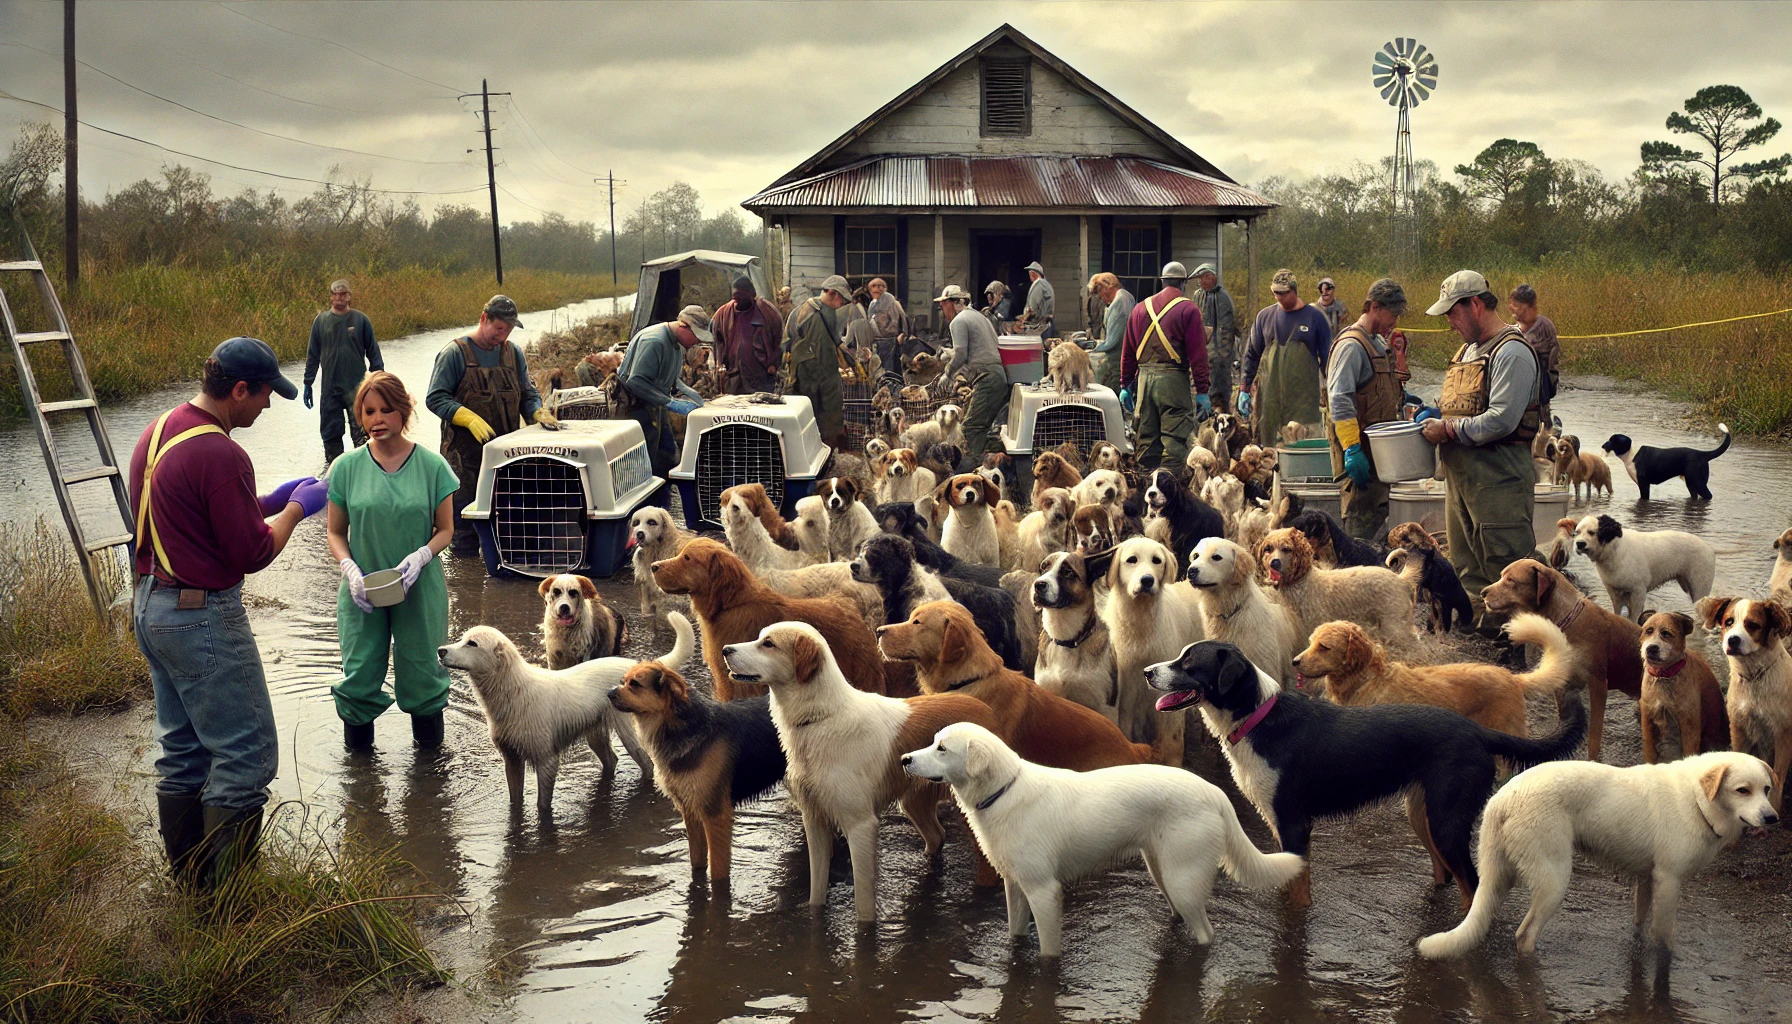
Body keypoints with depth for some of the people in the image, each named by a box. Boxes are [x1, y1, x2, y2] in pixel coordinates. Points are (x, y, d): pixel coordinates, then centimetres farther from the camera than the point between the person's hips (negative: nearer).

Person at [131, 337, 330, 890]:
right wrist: (296, 508, -3)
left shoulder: (159, 431, 9)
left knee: (183, 750, 18)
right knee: (247, 753, -2)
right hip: (203, 616, -10)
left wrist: (269, 500, 14)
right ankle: (227, 888, 2)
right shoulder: (220, 455, -22)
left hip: (151, 606, 10)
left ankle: (188, 876, 28)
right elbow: (252, 553, -17)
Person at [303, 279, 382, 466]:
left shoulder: (360, 320, 0)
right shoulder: (321, 321, 5)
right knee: (330, 429, 9)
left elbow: (373, 352, 6)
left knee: (360, 429, -6)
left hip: (357, 386, -2)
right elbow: (312, 354, 11)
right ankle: (332, 463, 23)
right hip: (329, 386, 2)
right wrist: (308, 383, 10)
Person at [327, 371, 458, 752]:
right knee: (360, 673, 2)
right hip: (363, 591, 1)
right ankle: (358, 735, 29)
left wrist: (420, 557, -18)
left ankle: (427, 719, 36)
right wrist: (351, 570, -14)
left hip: (419, 589, 0)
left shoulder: (431, 466, -4)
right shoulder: (348, 467, -2)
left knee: (421, 669, 7)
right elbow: (335, 533, 4)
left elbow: (445, 530, 1)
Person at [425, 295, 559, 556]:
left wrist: (538, 413, -4)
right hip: (465, 452, -5)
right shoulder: (455, 353, -3)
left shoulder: (513, 353, 14)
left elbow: (527, 393, 19)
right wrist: (470, 419, -21)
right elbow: (435, 398, -7)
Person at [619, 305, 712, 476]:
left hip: (657, 408, 10)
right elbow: (636, 382, -31)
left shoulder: (677, 344, 8)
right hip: (638, 405, -10)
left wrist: (688, 392, -1)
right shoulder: (653, 341, -25)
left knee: (668, 458, 11)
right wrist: (670, 403, -29)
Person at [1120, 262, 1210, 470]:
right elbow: (1198, 353, -7)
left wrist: (1125, 386, 19)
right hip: (1174, 379, -5)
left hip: (1144, 377, 5)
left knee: (1147, 437, 11)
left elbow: (1127, 351, 14)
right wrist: (1202, 391, -5)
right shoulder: (1188, 310, -3)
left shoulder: (1141, 308, 12)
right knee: (1175, 438, -5)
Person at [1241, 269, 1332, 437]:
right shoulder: (1265, 316, 9)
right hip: (1269, 395, 2)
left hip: (1303, 397, -2)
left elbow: (1326, 357, 7)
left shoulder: (1314, 317, 3)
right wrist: (1245, 389, 10)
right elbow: (1252, 355, 14)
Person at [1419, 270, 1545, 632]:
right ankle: (1477, 618, 23)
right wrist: (1436, 413, 8)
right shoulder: (1469, 349, 17)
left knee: (1505, 561, -6)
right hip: (1460, 474, 10)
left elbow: (1502, 420, -23)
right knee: (1467, 563, 14)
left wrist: (1448, 430, -16)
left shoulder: (1512, 352, -14)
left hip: (1498, 478, -10)